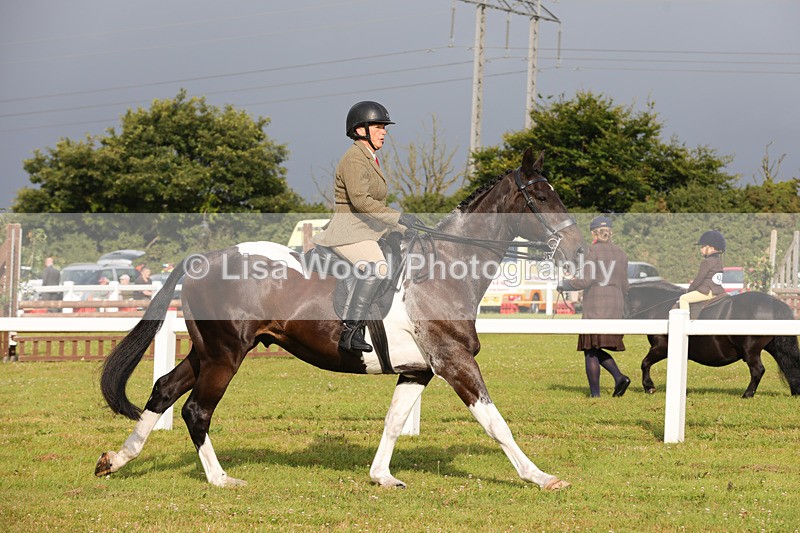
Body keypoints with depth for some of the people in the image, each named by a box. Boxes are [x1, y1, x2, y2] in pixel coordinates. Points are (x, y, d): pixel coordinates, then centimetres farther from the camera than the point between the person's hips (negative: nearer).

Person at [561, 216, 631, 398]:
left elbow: (586, 280, -13)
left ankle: (595, 393, -3)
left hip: (595, 308, -7)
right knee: (596, 350, 16)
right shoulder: (621, 254, 13)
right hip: (616, 308, 7)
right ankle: (619, 377, -5)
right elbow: (624, 286, 16)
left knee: (591, 352, 0)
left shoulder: (594, 250, -6)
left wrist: (566, 284, 2)